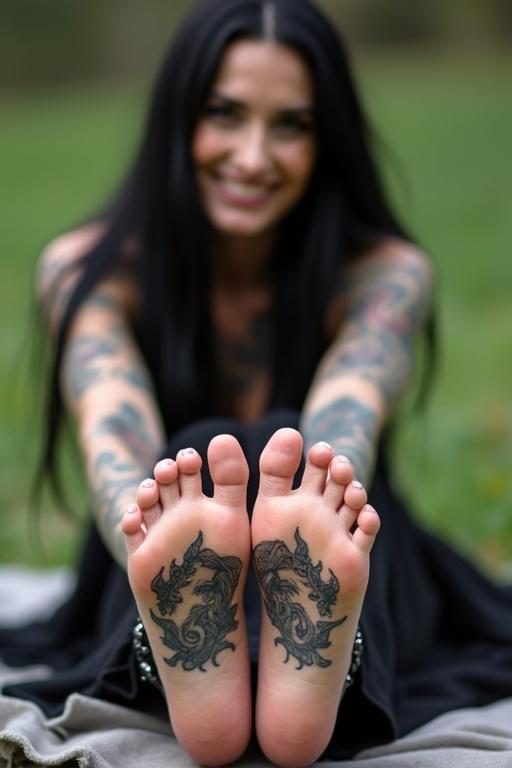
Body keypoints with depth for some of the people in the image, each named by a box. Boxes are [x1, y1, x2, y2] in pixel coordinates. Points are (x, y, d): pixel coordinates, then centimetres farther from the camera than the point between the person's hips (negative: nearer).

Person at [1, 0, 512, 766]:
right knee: (199, 451, -32)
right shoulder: (90, 270, -9)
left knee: (294, 454, -32)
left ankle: (311, 679, -58)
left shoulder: (386, 273, -9)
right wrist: (153, 533, -54)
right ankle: (187, 677, -58)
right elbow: (113, 424, -29)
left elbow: (347, 417, -31)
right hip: (155, 595, 0)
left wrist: (312, 508, -56)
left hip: (344, 593, 0)